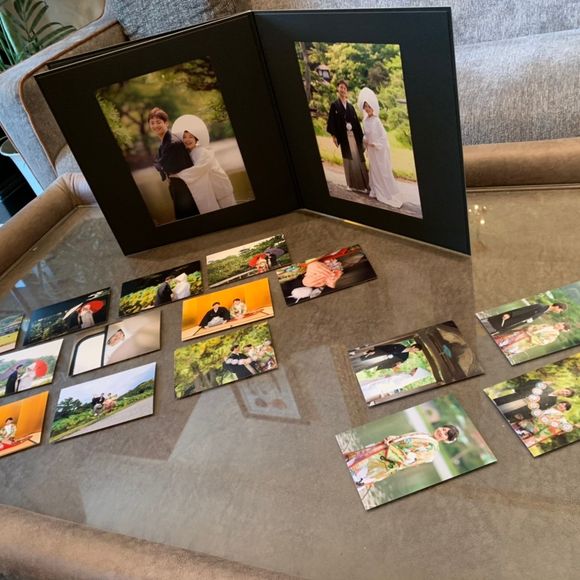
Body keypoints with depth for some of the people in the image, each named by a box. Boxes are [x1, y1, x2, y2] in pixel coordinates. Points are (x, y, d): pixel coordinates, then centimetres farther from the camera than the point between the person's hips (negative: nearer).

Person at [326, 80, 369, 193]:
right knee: (348, 160, 1)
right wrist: (333, 136, -13)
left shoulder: (350, 106, 15)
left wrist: (361, 136, 6)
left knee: (358, 159, -1)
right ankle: (352, 184, 9)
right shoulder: (334, 105, 4)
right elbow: (332, 121, -3)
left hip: (354, 135, 3)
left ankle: (363, 184, 2)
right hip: (344, 136, -3)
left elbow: (356, 121, 12)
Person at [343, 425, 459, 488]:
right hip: (389, 447, 8)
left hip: (385, 461, -7)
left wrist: (388, 448, -20)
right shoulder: (424, 436, 13)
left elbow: (408, 457, -21)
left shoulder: (432, 447, -14)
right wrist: (392, 438, -5)